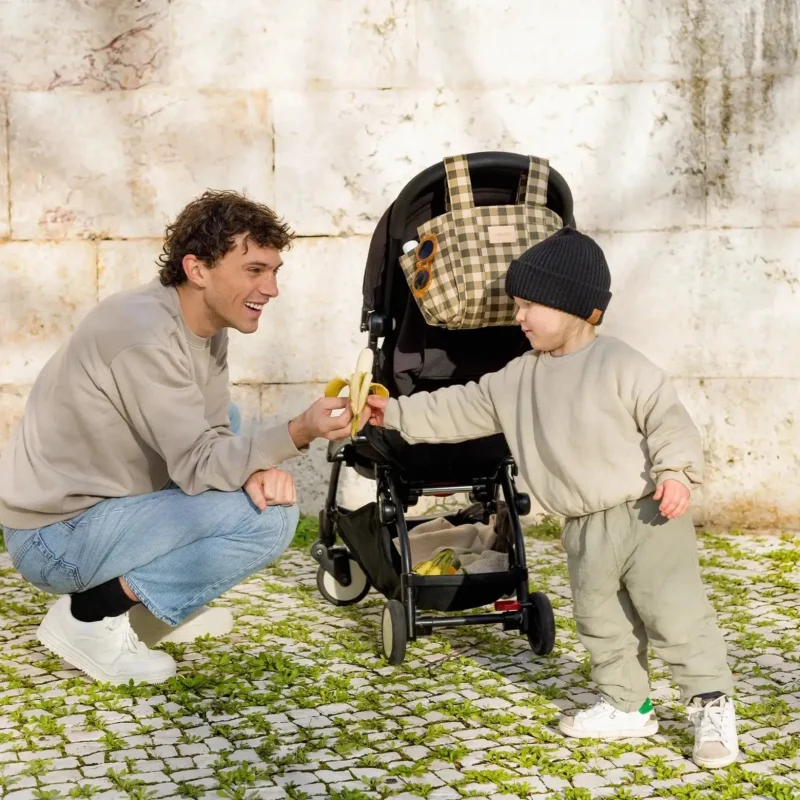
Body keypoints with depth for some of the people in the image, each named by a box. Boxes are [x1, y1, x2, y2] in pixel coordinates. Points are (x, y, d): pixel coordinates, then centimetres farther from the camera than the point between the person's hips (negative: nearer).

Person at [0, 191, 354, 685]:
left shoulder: (207, 323, 3)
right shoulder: (147, 336, -25)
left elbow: (212, 435, 3)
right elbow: (197, 465, -24)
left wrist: (258, 467, -18)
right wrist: (299, 434, -35)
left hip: (101, 504, 10)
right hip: (56, 538, -10)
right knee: (270, 518, -20)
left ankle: (144, 608, 16)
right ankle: (92, 615, -9)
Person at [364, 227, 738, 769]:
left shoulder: (621, 365, -12)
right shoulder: (518, 379, 9)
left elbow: (669, 419, -14)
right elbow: (462, 410, 13)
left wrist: (677, 470, -28)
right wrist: (396, 415, 10)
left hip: (646, 515, -7)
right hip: (585, 530, 7)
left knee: (676, 615, -5)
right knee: (600, 622, 15)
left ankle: (713, 707, 5)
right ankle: (626, 707, 28)